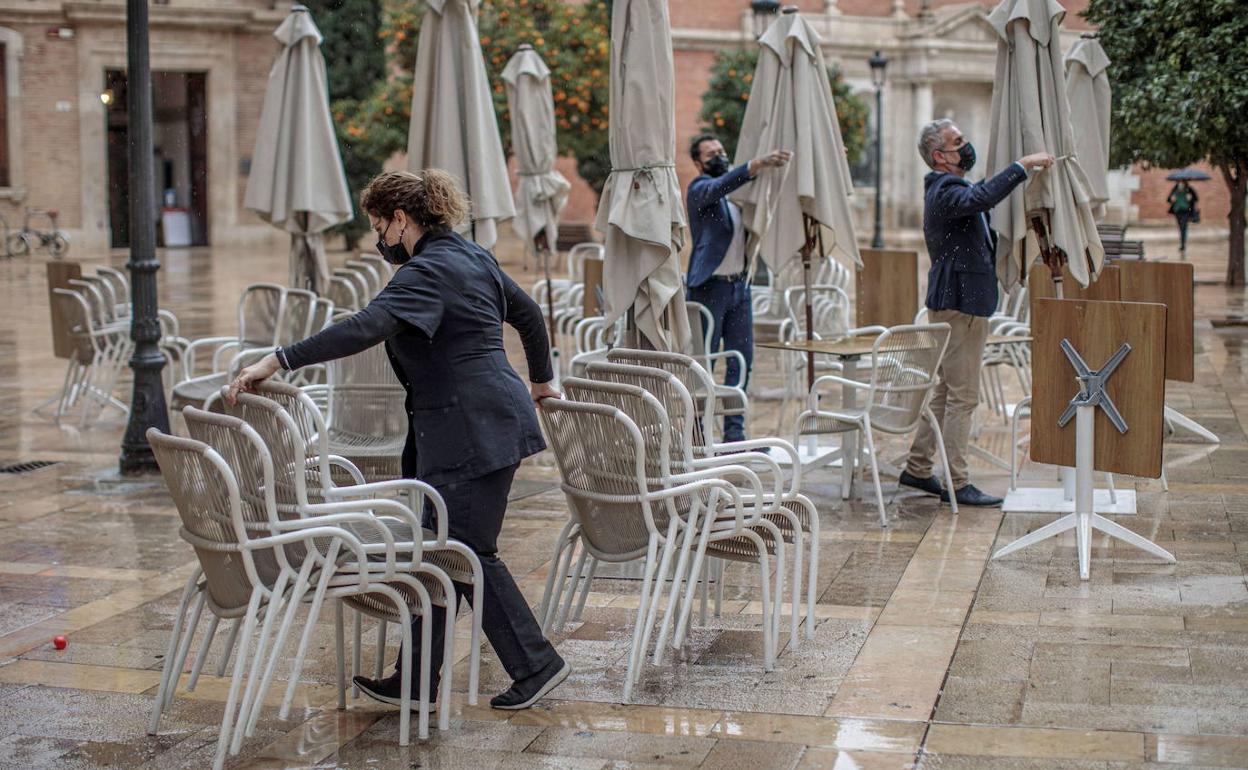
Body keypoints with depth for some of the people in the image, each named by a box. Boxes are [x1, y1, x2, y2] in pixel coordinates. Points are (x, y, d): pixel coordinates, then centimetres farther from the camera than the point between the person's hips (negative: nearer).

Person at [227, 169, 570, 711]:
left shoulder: (427, 272, -16)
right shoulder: (472, 257, 14)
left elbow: (367, 327, -31)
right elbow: (528, 314, 25)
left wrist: (280, 360, -31)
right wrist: (540, 380, 38)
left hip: (473, 431, -10)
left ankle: (537, 665, 7)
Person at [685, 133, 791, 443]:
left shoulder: (738, 191, 16)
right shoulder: (700, 187, -6)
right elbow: (721, 185, -27)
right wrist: (760, 163, -41)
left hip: (740, 285, 7)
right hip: (710, 287, -7)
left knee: (741, 362, 6)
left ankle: (734, 433, 12)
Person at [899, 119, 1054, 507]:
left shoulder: (951, 188, 19)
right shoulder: (945, 190, -16)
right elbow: (979, 199, -37)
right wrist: (1022, 166, -34)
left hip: (955, 302, 11)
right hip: (960, 303, -11)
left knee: (947, 390, 16)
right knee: (963, 395, -7)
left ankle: (917, 469, 23)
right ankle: (957, 484, -3)